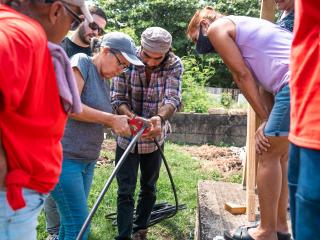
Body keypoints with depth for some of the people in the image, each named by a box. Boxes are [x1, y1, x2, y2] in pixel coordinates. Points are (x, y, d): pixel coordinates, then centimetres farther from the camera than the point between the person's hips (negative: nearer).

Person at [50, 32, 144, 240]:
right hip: (64, 155, -8)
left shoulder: (104, 80, 15)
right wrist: (112, 119, -17)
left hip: (87, 159, 8)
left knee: (70, 221, 16)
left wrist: (122, 122, 0)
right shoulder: (81, 62, -9)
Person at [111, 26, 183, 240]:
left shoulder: (174, 65, -15)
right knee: (126, 191, -2)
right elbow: (117, 98, -15)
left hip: (155, 137, 2)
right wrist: (133, 117, -35)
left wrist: (160, 118, -48)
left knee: (149, 187, 16)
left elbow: (173, 98, -27)